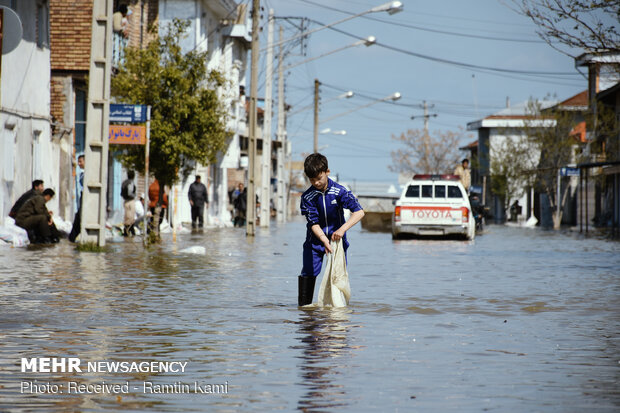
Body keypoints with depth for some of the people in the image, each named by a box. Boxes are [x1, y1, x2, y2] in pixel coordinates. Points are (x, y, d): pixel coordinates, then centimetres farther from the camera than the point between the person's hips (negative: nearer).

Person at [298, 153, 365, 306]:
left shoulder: (339, 191, -13)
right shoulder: (307, 197, -11)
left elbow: (359, 212, -20)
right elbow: (314, 224, -14)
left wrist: (342, 229, -33)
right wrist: (325, 242, -31)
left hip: (337, 239, 0)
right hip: (315, 240, 0)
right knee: (308, 273, -5)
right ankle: (304, 304, 5)